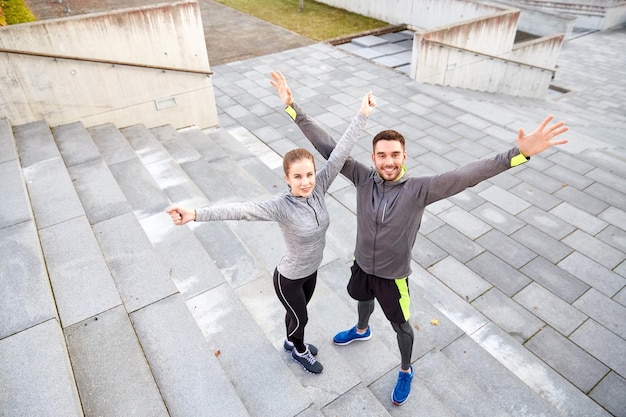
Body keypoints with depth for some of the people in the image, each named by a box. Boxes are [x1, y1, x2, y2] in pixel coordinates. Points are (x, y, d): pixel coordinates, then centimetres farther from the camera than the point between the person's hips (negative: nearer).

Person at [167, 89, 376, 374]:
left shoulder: (318, 189, -18)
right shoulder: (282, 207, -33)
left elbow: (340, 152, -23)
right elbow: (241, 210, -45)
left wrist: (362, 115, -26)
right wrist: (195, 215, -56)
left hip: (311, 271, 5)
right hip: (289, 278, -5)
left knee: (298, 313, 30)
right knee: (299, 318, 21)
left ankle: (292, 341, 61)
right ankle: (299, 350, 54)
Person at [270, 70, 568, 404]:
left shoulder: (418, 190, -28)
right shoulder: (363, 178, -20)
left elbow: (466, 175, -38)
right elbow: (326, 145, -21)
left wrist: (519, 153, -49)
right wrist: (292, 107, -24)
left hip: (393, 275, -3)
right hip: (362, 264, 3)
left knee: (401, 326, 20)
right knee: (363, 299, 35)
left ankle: (405, 371, 50)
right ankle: (362, 330, 70)